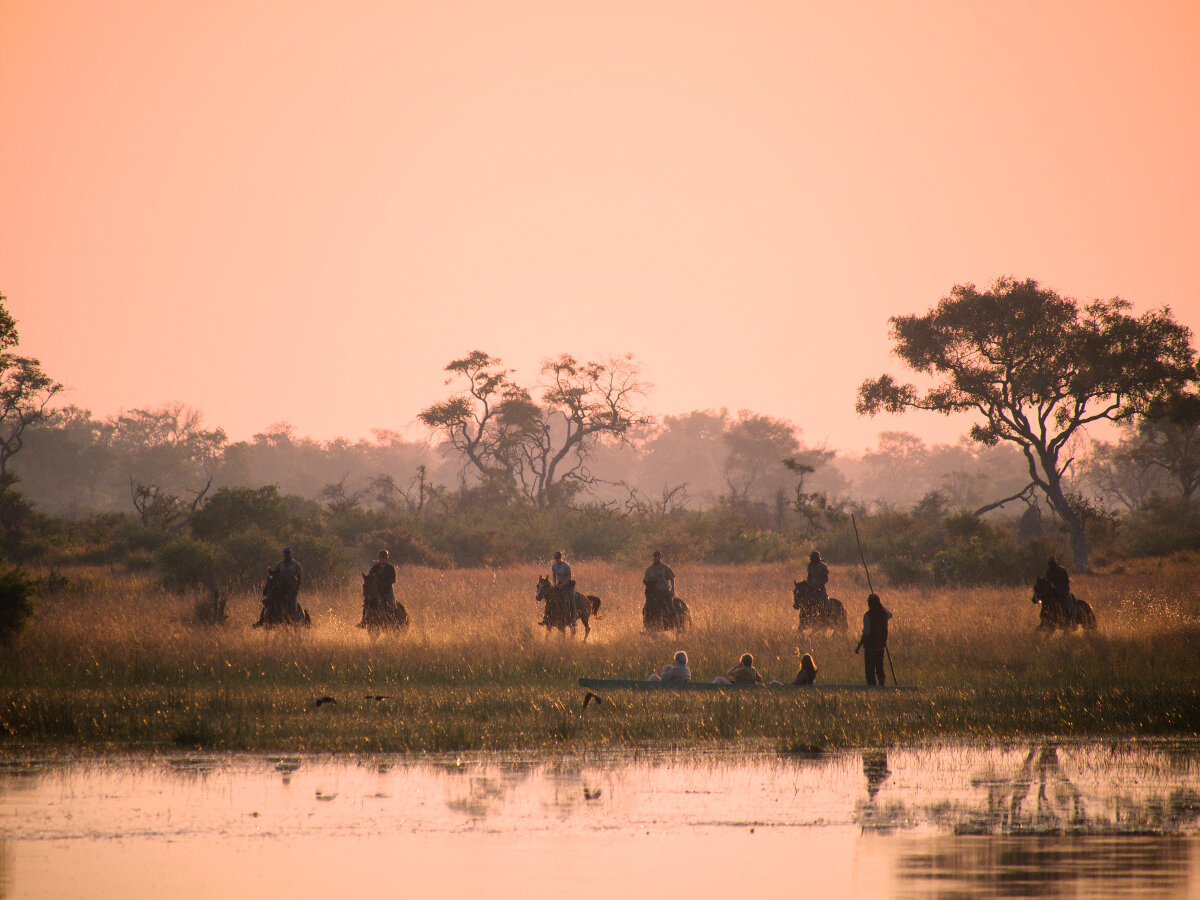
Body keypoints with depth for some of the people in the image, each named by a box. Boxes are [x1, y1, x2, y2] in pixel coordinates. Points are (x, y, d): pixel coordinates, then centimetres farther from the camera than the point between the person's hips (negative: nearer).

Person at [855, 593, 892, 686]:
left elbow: (866, 633, -19)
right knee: (879, 669, 16)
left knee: (870, 670, 0)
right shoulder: (884, 614, 1)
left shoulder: (868, 615, -16)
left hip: (870, 647, -6)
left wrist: (859, 646, -12)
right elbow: (890, 615, 28)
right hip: (881, 645, 6)